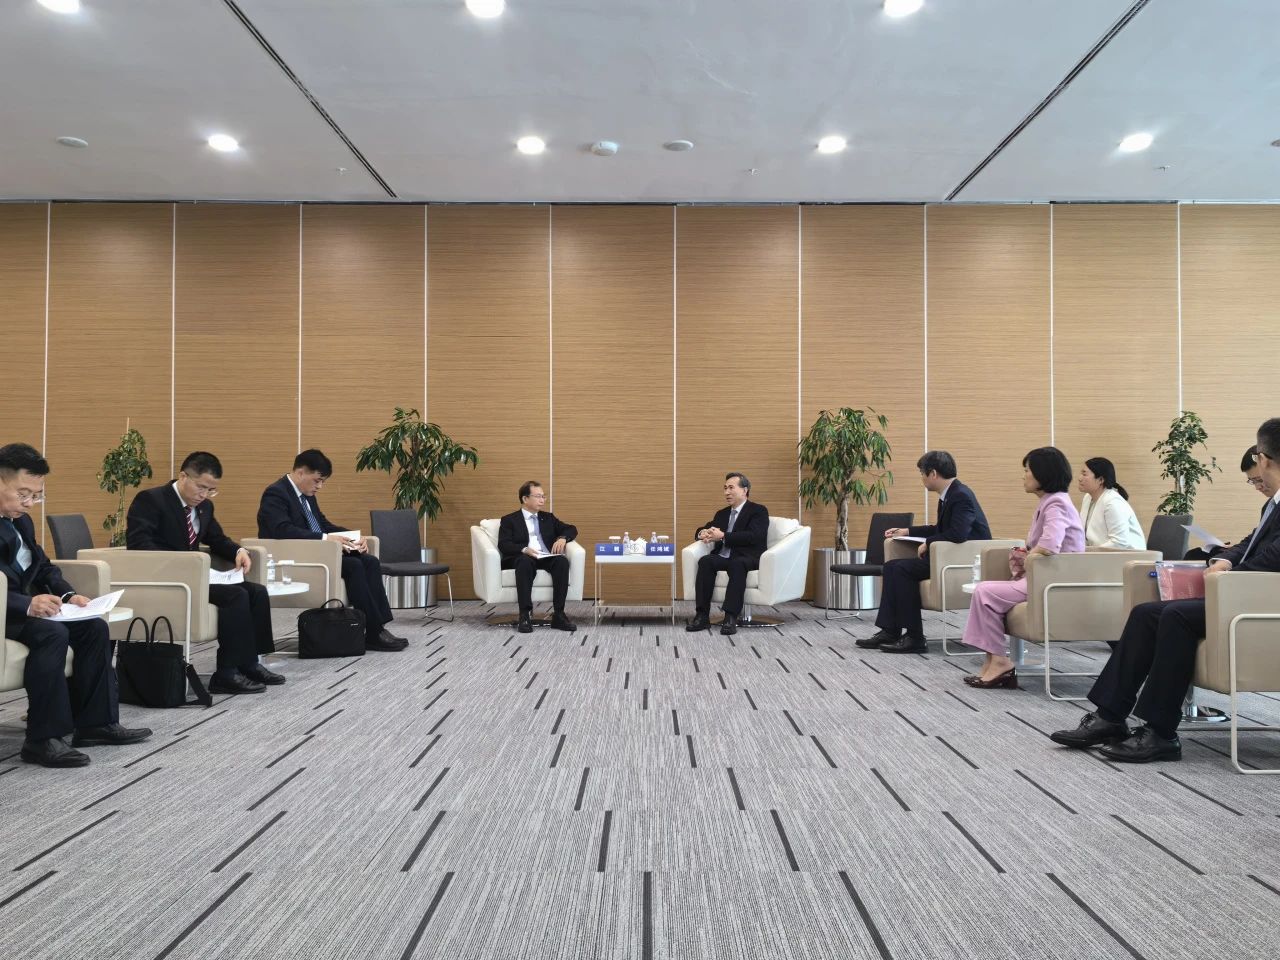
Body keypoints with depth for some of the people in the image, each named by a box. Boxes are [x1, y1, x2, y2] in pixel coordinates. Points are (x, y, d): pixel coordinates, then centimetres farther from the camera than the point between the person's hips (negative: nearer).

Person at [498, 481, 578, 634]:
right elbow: (503, 545, -3)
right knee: (525, 561, -39)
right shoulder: (509, 520, 12)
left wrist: (562, 538, -5)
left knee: (562, 560, -31)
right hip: (523, 558, -3)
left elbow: (571, 529, 19)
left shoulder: (548, 517, 25)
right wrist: (523, 549, -22)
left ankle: (558, 614, -31)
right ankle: (525, 615, -40)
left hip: (547, 558, 3)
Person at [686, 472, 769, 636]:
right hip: (723, 557, 5)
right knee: (705, 561, -28)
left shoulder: (759, 511, 3)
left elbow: (753, 536, -14)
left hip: (748, 558, -5)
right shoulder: (722, 514, 23)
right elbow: (701, 530, 22)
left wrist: (723, 536, -20)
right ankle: (702, 615, -31)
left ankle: (731, 617, -42)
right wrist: (703, 533, -4)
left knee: (736, 564, -39)